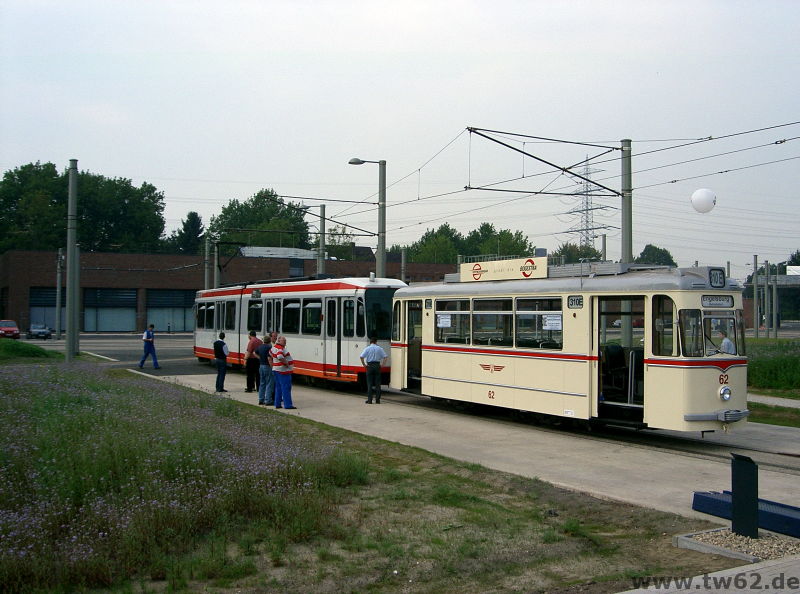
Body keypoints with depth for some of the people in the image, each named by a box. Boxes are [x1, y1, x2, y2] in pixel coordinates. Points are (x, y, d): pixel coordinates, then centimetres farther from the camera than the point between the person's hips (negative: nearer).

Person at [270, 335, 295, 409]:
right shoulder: (280, 348, -19)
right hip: (283, 370, -10)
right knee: (286, 388, -6)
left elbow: (270, 353, 30)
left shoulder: (274, 347, 12)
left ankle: (277, 404, 17)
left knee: (278, 388, 14)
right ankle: (288, 405, -5)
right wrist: (286, 363, -21)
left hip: (276, 370, 10)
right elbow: (280, 357, -35)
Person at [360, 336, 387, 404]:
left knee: (369, 384, 2)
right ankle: (377, 400, 6)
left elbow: (361, 357, -12)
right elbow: (385, 357, 0)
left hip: (370, 365, -1)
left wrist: (364, 364, -4)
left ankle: (369, 400, -1)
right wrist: (382, 364, 4)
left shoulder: (367, 348, -1)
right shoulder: (379, 348, 5)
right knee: (377, 383, 6)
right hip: (377, 365, 1)